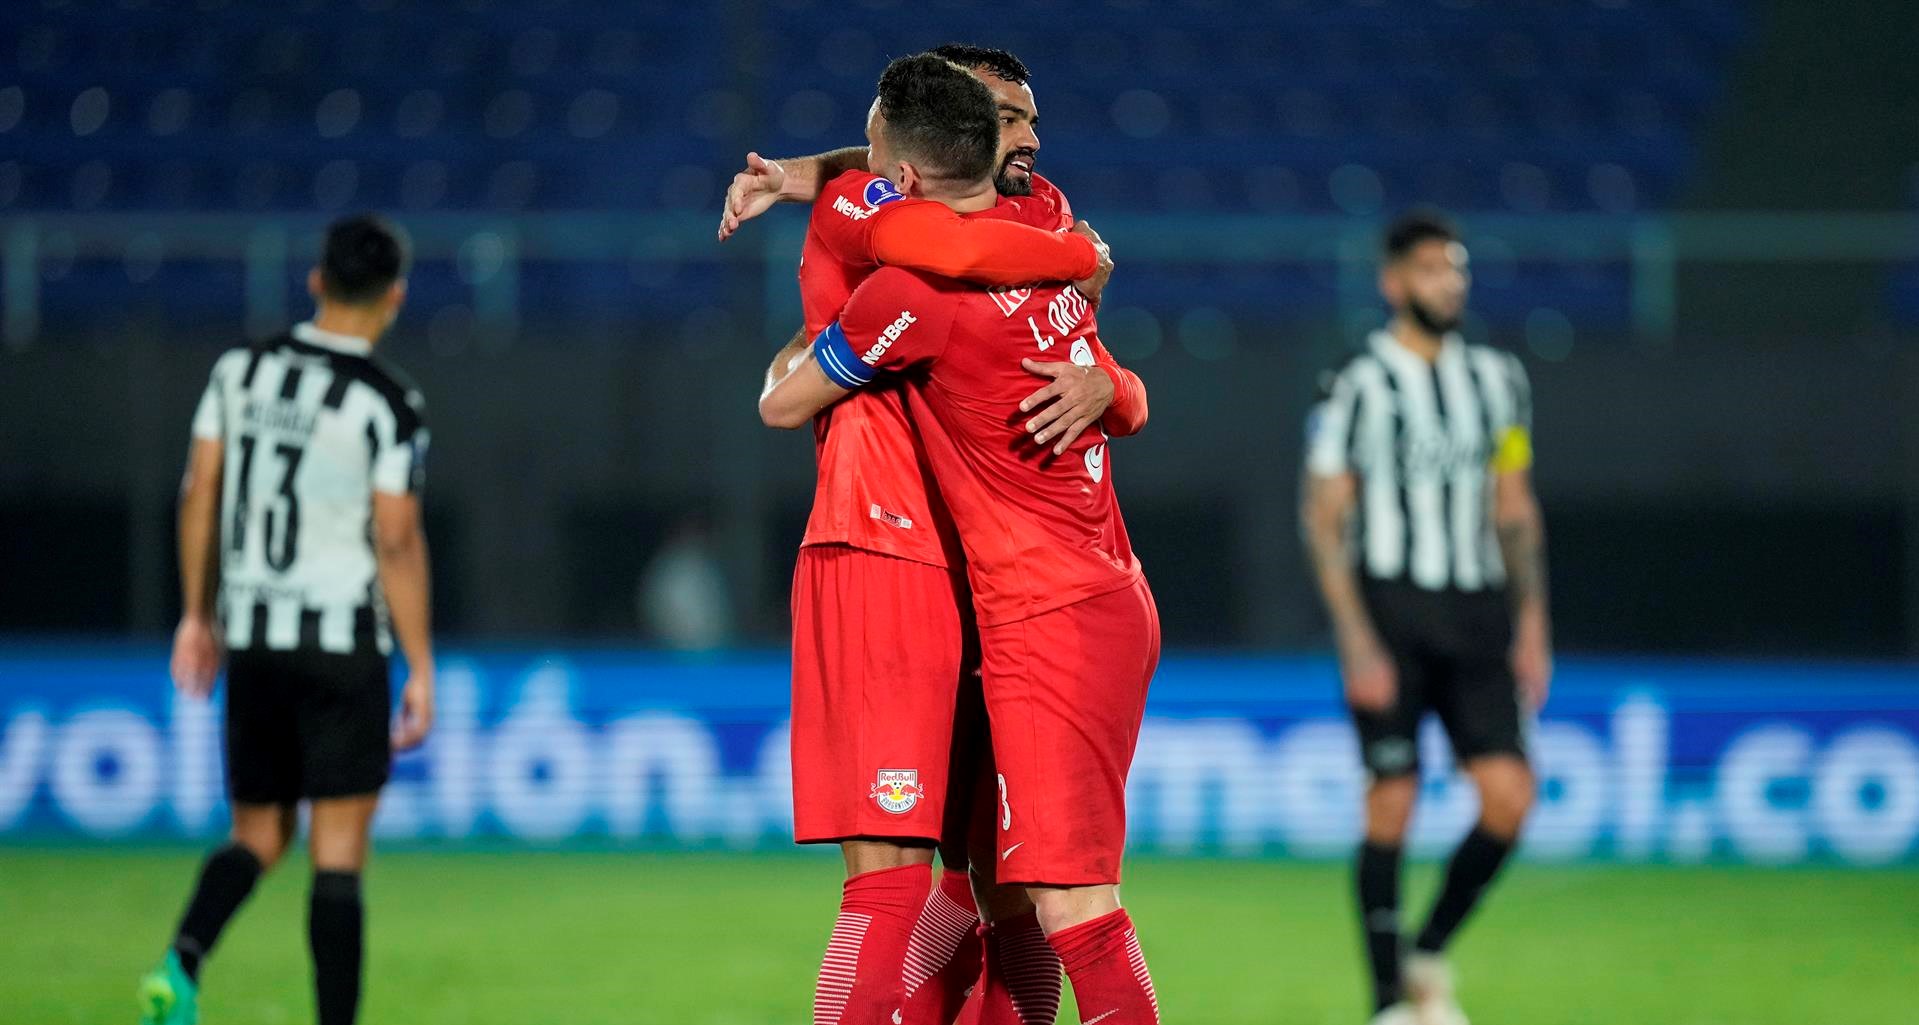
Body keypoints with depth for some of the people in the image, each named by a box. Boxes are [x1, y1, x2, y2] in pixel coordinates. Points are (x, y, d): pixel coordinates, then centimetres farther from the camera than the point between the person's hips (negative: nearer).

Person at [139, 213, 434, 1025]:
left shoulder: (241, 370, 4)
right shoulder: (389, 404, -11)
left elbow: (199, 493, 7)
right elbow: (397, 541, -12)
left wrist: (198, 615, 16)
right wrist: (421, 670, -6)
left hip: (250, 638, 4)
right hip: (344, 639, -4)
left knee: (258, 835, 13)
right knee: (338, 851, 0)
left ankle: (182, 960, -14)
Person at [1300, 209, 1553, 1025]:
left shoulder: (1497, 380, 12)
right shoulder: (1357, 387, -4)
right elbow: (1324, 519, -5)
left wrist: (1531, 622, 9)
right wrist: (1357, 641, -13)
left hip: (1476, 615, 4)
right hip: (1390, 610, -4)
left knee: (1509, 796, -8)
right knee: (1391, 805, -5)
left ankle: (1429, 957, 12)